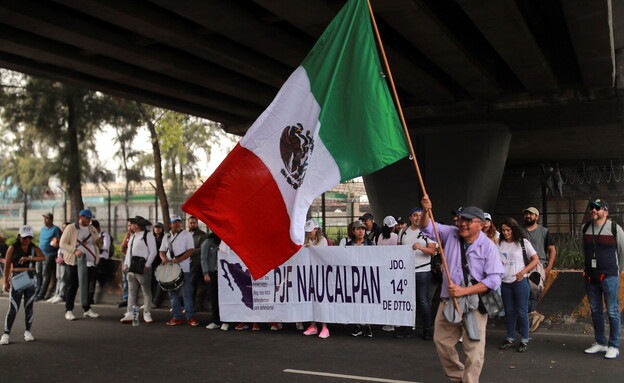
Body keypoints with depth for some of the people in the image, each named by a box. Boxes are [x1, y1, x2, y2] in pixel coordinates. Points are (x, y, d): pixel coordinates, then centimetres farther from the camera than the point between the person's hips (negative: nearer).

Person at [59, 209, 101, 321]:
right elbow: (63, 243, -5)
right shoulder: (70, 228, -1)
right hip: (75, 262, -4)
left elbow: (98, 243, 22)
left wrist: (98, 242, -4)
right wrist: (75, 251, -20)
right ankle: (68, 311, 7)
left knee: (89, 286, 5)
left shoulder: (92, 229, 14)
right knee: (73, 285, -1)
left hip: (90, 262, 5)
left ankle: (87, 310, 14)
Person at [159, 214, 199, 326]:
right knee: (173, 294, 7)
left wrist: (178, 259, -18)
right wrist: (164, 258, -8)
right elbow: (162, 251, 15)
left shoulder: (187, 234, 1)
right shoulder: (167, 236, 15)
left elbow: (190, 251, -7)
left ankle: (190, 317, 0)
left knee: (186, 294, -6)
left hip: (184, 269, -5)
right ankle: (177, 317, 14)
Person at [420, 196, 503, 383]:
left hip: (474, 304, -4)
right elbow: (427, 228, 4)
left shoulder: (488, 246, -10)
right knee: (441, 341, 14)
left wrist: (463, 291, -20)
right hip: (448, 300, 5)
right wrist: (426, 211, -19)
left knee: (474, 350, -3)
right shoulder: (451, 234, 2)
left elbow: (494, 279, -15)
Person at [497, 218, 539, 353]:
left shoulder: (523, 242, -1)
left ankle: (524, 340, 10)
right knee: (509, 312, 12)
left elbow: (535, 259, -2)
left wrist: (522, 272, -12)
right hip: (505, 282, 4)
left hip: (520, 281, -4)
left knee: (522, 311, 0)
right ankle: (510, 339, 22)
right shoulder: (500, 244, 8)